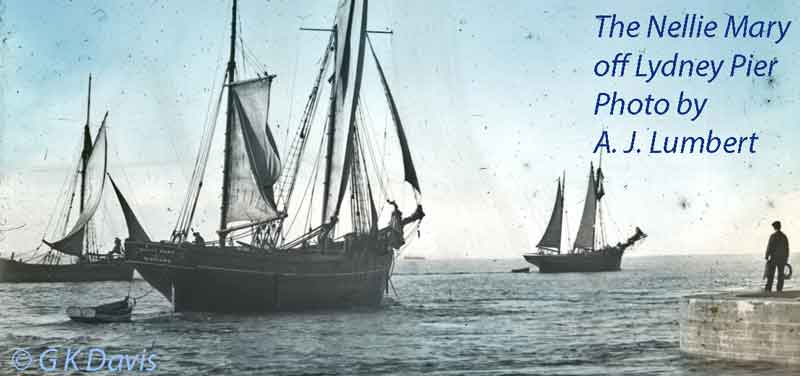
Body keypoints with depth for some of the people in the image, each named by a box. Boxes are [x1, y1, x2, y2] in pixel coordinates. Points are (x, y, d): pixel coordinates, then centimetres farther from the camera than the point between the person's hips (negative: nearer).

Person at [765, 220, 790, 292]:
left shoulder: (773, 236, -9)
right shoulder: (784, 236, 6)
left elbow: (769, 247, -12)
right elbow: (787, 248, 9)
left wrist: (766, 257, -6)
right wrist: (786, 258, 15)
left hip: (774, 258, -4)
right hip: (782, 258, 4)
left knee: (771, 274, 0)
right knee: (780, 274, 6)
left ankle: (768, 288, -3)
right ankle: (779, 289, 3)